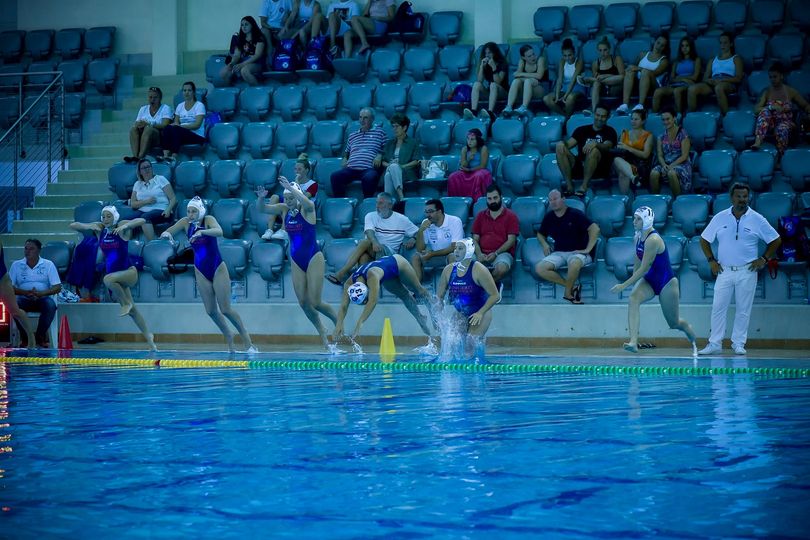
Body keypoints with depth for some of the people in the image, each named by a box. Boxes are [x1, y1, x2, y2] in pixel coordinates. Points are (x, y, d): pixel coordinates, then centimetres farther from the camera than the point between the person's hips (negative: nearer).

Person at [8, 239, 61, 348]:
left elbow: (57, 287, -2)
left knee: (50, 305, -35)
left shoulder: (48, 265, 5)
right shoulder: (16, 265, 8)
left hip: (42, 298, -1)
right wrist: (25, 293, -19)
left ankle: (39, 337, -17)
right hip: (24, 299, 1)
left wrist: (40, 293, -20)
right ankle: (26, 337, -18)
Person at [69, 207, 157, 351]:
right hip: (115, 275, 6)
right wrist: (90, 227, -16)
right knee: (132, 311, 9)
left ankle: (127, 303, -13)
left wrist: (125, 226, -35)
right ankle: (148, 337, 22)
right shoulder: (99, 228, 2)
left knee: (108, 279, -35)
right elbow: (73, 225, 1)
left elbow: (141, 221, -23)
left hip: (129, 272, -5)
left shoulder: (122, 226, -9)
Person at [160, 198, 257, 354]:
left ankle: (247, 340, 6)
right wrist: (166, 234, -32)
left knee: (225, 309, -7)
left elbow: (219, 231, -37)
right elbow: (165, 233, -8)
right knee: (211, 311, 4)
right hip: (201, 270, 4)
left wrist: (202, 232, -54)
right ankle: (228, 338, 25)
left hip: (217, 268, -4)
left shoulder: (208, 220, -17)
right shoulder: (185, 222, -5)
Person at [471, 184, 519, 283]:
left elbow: (511, 240, -2)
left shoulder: (511, 216, 6)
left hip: (502, 253, -2)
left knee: (501, 268, -38)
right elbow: (475, 239, 13)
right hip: (483, 254, 2)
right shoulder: (480, 216, 18)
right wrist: (479, 254, -8)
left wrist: (495, 253, -14)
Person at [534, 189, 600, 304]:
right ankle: (572, 286, -12)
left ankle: (568, 292, -13)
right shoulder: (549, 217, 8)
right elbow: (540, 234, 26)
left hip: (578, 252, -5)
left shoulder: (575, 214, -7)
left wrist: (588, 249, -17)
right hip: (559, 253, 5)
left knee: (574, 263, -42)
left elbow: (595, 229, -13)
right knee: (540, 268, -23)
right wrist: (544, 244, 4)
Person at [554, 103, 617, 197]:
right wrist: (562, 143, -19)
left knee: (594, 149, -35)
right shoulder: (582, 130, 20)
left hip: (600, 168, -3)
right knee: (560, 147, -19)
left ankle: (584, 186, -34)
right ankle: (569, 185, -28)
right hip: (579, 166, 3)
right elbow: (569, 144, 6)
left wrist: (595, 144, -33)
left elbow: (607, 147, -11)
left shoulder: (609, 131, 11)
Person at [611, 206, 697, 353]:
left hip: (666, 282, -7)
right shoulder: (638, 237, 0)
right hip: (648, 280, 7)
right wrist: (632, 283, 14)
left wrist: (624, 285, -28)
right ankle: (633, 342, -35)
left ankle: (693, 341, 42)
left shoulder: (653, 240, -26)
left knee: (674, 323, 8)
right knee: (633, 299, -26)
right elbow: (637, 264, 12)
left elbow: (644, 268, -28)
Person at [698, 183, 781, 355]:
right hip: (724, 270, 1)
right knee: (718, 307, -2)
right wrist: (711, 260, 3)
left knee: (743, 310, 3)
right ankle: (715, 344, 4)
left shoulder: (757, 219, -1)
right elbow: (704, 240, 12)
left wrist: (764, 259, -1)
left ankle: (738, 344, 12)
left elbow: (776, 240, 6)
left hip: (747, 272, -1)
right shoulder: (720, 218, 3)